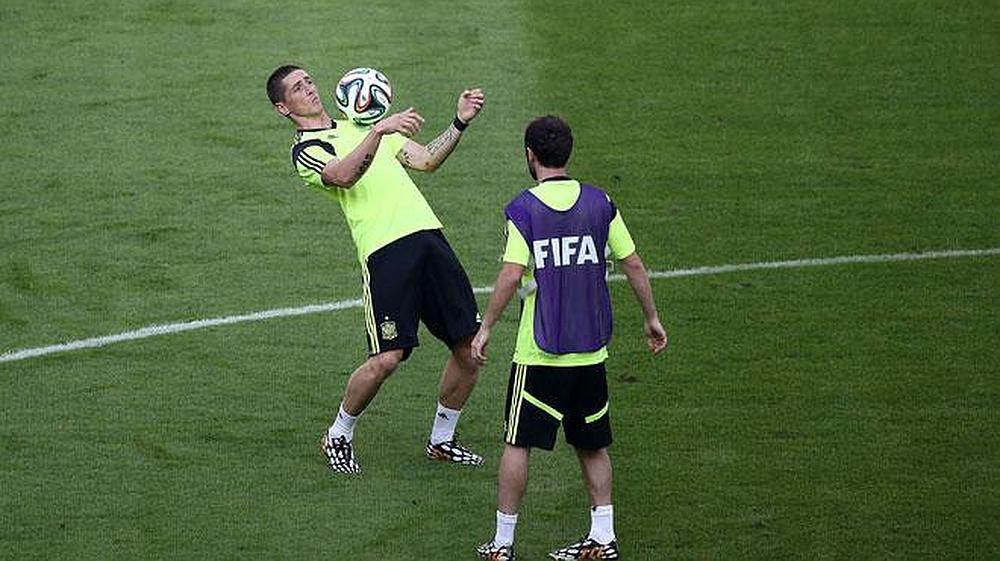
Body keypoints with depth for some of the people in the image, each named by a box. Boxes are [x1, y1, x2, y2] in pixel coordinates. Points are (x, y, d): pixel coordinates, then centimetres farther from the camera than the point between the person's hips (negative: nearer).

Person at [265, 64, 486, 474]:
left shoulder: (359, 125, 26)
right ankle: (338, 436, 10)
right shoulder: (305, 150, 2)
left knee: (469, 348, 4)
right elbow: (344, 176, -20)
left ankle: (441, 440, 22)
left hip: (428, 235, 7)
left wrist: (460, 122, 9)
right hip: (386, 250, -7)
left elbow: (426, 160, 23)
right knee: (386, 359, -14)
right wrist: (379, 131, -32)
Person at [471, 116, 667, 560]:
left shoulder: (523, 209, -10)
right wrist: (652, 318, 18)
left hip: (539, 352, -4)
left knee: (517, 444, 4)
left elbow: (511, 276, -17)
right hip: (591, 349, 4)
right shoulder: (599, 203, 2)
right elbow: (633, 265, 6)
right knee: (593, 445, 16)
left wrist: (486, 328, -7)